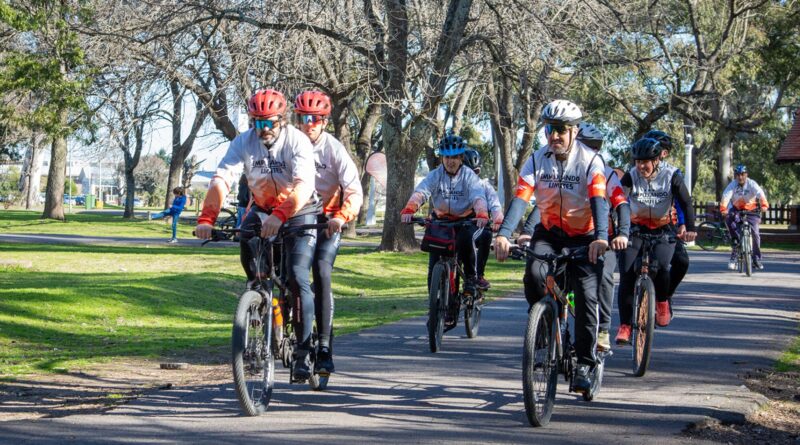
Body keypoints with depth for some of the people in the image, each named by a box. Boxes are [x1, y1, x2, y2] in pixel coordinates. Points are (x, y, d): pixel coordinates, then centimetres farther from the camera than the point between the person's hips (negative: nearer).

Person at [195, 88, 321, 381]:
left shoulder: (297, 142, -23)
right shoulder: (243, 143, -14)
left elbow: (303, 185, -37)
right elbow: (221, 179, -26)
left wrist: (280, 216, -54)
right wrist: (206, 219, -41)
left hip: (299, 211, -4)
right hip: (262, 209, 4)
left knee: (297, 279, -16)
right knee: (245, 240, -26)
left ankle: (303, 352, -10)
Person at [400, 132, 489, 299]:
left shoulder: (469, 176, -12)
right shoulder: (435, 175, -9)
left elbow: (478, 197, -27)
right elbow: (420, 192, -25)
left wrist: (482, 214, -49)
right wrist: (409, 209, -46)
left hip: (465, 220, -2)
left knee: (466, 240, -33)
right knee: (434, 263, -9)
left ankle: (471, 277, -11)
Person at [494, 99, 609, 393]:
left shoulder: (590, 161, -15)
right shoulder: (537, 160, -8)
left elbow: (598, 201, -29)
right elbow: (520, 198, -19)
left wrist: (601, 237, -47)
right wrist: (503, 234, -36)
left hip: (583, 237, -2)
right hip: (549, 233, 2)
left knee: (587, 296, -15)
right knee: (534, 273, -28)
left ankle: (584, 364, -4)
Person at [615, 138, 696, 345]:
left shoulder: (671, 175, -12)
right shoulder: (631, 176, -12)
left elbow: (686, 202, -10)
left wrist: (690, 228, -25)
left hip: (663, 230, -1)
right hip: (637, 229, 1)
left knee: (661, 265, -27)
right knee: (626, 275, -15)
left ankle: (662, 302, 4)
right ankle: (625, 326, -9)